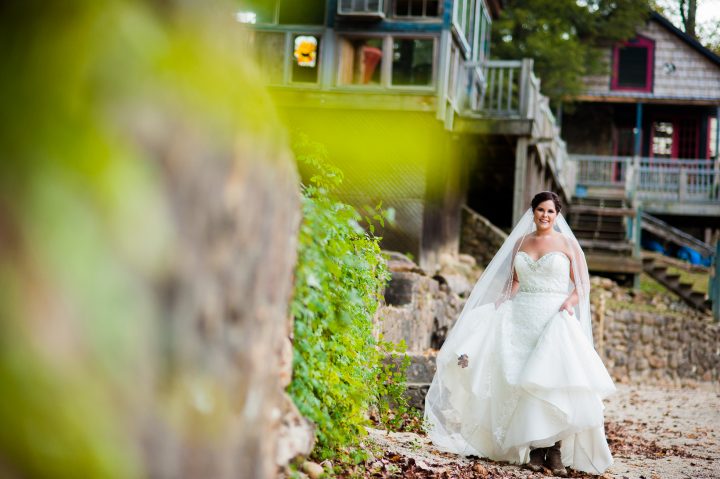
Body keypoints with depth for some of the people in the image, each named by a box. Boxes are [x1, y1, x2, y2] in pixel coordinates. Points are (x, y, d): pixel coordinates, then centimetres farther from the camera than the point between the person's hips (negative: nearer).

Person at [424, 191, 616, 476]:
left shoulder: (567, 243, 4)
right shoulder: (520, 242, 14)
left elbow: (583, 285, 3)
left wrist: (569, 303, -14)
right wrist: (504, 305, 0)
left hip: (555, 320, -3)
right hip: (521, 318, 3)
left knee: (554, 382, -15)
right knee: (526, 383, -3)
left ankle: (555, 448, -13)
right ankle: (534, 447, 0)